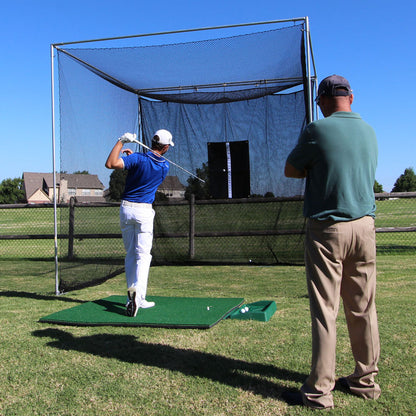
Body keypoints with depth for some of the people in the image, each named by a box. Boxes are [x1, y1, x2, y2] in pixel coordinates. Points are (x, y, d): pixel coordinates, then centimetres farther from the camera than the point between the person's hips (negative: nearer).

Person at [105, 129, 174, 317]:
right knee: (143, 255, -1)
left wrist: (121, 141, -13)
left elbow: (110, 163, -21)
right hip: (144, 210, -1)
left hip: (126, 208, 1)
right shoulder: (165, 166, 1)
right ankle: (138, 293, -23)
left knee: (130, 254, 11)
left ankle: (133, 297, 14)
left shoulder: (137, 159, -9)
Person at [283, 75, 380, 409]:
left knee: (325, 311, -2)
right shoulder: (369, 131, 10)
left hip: (327, 229, -6)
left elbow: (290, 170, 1)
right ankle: (366, 380, 24)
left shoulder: (318, 130, -9)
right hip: (364, 226, 6)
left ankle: (320, 391, 5)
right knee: (363, 309, 12)